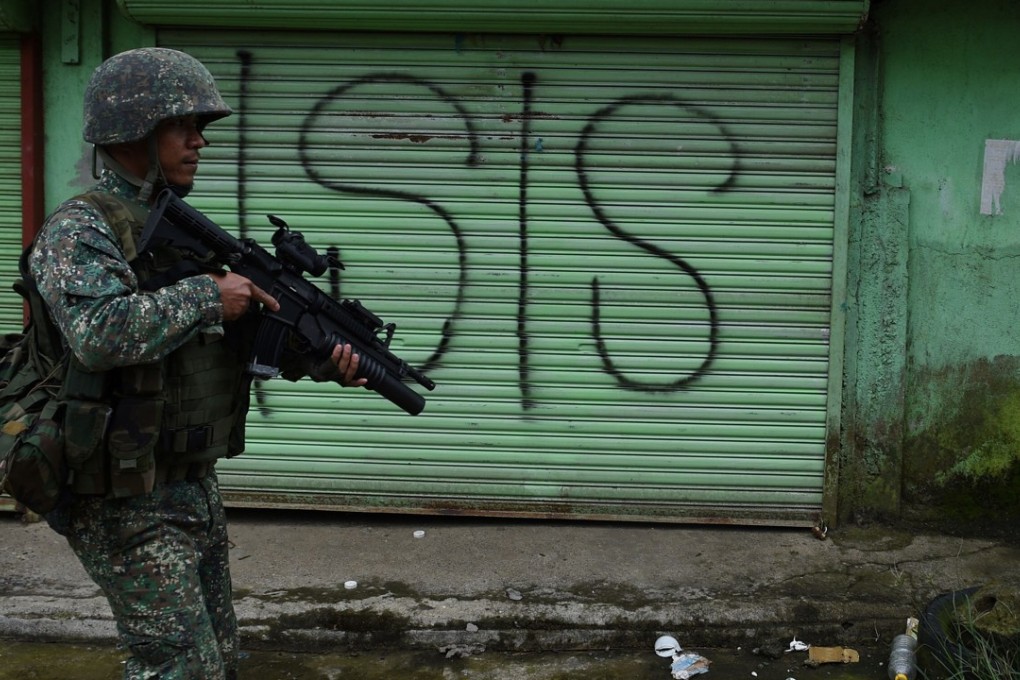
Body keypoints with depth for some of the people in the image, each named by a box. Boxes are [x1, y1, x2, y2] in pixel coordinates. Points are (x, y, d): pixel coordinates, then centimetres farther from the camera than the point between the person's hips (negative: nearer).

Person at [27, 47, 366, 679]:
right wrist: (205, 295, -24)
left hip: (195, 486, 9)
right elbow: (99, 333, -33)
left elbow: (258, 325, 11)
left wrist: (326, 358, -7)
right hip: (127, 504, -9)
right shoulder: (80, 230, -15)